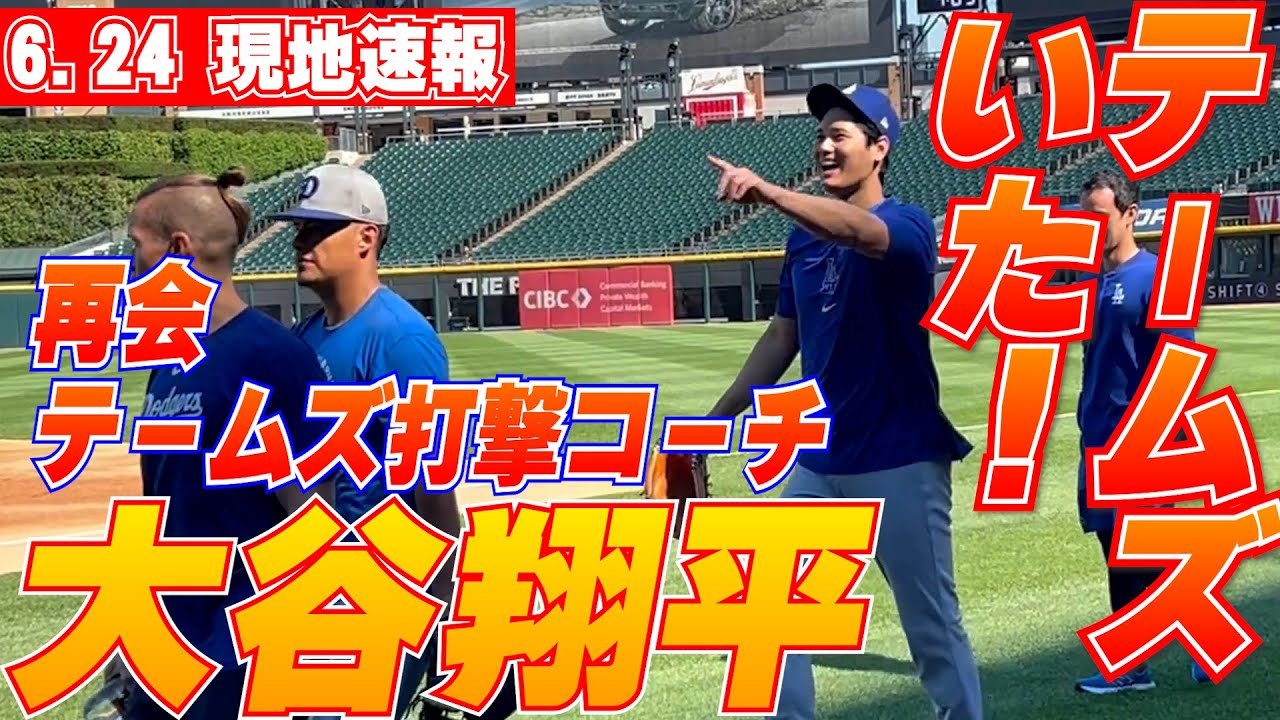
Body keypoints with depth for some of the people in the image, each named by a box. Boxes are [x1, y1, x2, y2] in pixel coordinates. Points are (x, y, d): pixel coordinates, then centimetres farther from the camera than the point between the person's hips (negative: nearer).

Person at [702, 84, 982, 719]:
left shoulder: (907, 226, -12)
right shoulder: (804, 237, 9)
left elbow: (862, 231, -36)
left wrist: (770, 194, -53)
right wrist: (716, 421, 14)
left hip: (899, 460, -7)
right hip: (817, 460, 7)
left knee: (933, 626, 1)